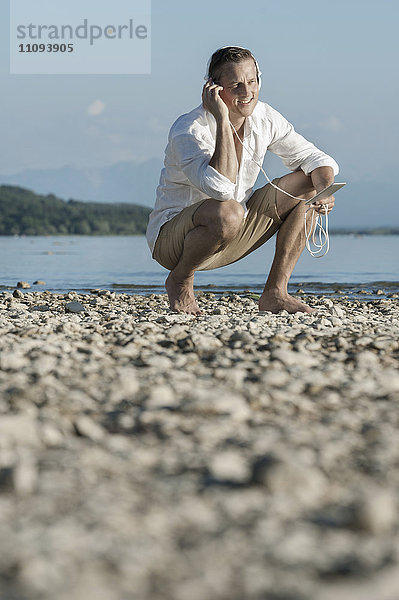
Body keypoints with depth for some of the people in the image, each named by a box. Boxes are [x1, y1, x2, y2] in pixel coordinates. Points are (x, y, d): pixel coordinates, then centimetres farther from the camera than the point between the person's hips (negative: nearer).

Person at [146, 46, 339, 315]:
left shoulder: (263, 117, -4)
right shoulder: (188, 130, -25)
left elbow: (315, 158, 4)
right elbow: (221, 188, -40)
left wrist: (325, 189, -19)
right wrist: (222, 119, -36)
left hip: (233, 236, 7)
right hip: (171, 238, -7)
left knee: (310, 185, -5)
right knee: (228, 212, -40)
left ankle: (275, 292, -5)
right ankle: (180, 280, -9)